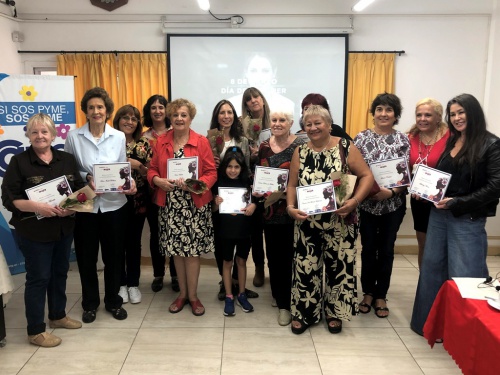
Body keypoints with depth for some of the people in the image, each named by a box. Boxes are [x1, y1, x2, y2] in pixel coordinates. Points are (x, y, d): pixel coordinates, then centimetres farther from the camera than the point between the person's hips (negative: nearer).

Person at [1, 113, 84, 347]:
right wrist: (37, 207, -25)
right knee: (38, 277, 2)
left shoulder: (67, 159, 5)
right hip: (34, 231, -4)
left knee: (60, 273, 17)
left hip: (64, 228, 5)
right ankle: (35, 331, 16)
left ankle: (58, 316, 36)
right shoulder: (19, 162, -6)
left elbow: (80, 189, 6)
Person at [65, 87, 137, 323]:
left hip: (114, 204, 1)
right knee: (86, 256, 10)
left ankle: (113, 301, 31)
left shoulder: (119, 137, 0)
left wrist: (130, 183, -14)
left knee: (114, 255, 11)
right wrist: (86, 178, -19)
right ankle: (90, 303, 30)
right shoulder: (73, 137, -4)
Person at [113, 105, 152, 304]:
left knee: (134, 242, 9)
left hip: (137, 201, 1)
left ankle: (133, 284, 22)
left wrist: (137, 165, -15)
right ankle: (121, 284, 22)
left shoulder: (144, 144, 3)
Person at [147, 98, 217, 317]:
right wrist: (158, 180, -14)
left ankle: (193, 295, 18)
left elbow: (211, 173, -5)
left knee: (192, 250, 3)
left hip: (194, 204, -3)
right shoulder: (161, 142, 6)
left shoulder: (201, 142, -4)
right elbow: (152, 169, 8)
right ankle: (182, 293, 26)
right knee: (176, 249, 10)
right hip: (170, 205, 3)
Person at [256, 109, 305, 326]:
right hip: (270, 208, 5)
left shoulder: (299, 146, -8)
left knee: (288, 255, -1)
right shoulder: (264, 147, 7)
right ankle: (279, 295, 31)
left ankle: (285, 303, 11)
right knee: (273, 254, 13)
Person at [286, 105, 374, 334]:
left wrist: (355, 200, -20)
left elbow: (367, 176, -7)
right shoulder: (300, 152, 4)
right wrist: (291, 207, -9)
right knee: (306, 266, 7)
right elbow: (292, 184, 7)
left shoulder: (345, 148, -6)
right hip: (307, 222, 2)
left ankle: (334, 312, 29)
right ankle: (303, 313, 24)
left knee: (339, 265, 9)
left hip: (340, 222, -2)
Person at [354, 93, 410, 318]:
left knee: (386, 250, 10)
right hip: (366, 203, 0)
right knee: (368, 249, 9)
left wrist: (391, 192, -19)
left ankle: (381, 296, 24)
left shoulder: (403, 140, -1)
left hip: (393, 204, 1)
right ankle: (368, 293, 26)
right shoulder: (362, 137, -2)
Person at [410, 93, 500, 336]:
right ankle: (430, 323, 29)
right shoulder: (450, 142, 11)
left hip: (468, 220, -6)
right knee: (432, 268, 13)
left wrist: (457, 203, -19)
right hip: (438, 215, 7)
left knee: (464, 277, 2)